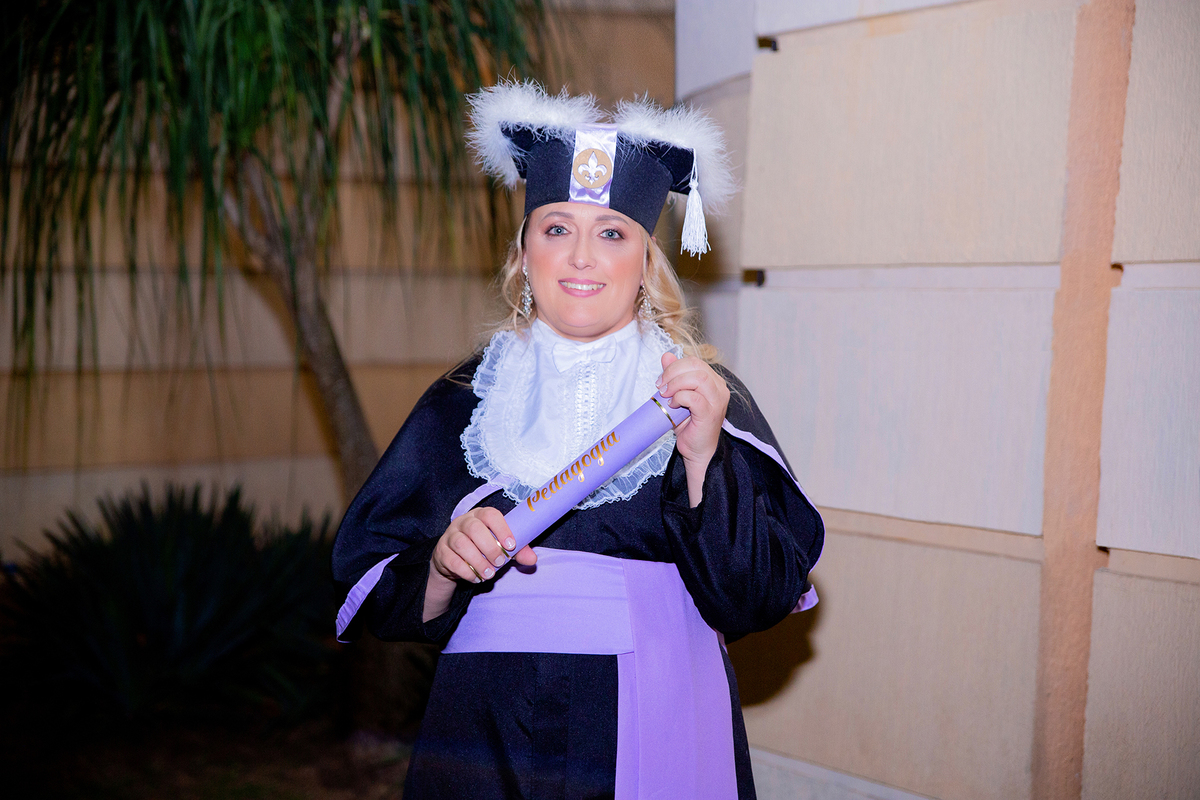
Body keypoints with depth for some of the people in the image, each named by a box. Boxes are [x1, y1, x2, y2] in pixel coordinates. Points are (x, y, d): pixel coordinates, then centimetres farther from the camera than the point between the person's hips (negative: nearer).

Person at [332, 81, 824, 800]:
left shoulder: (709, 398, -2)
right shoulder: (463, 403, 2)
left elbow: (756, 601, -10)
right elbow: (378, 604, 1)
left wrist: (703, 459, -22)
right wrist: (442, 565, -18)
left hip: (655, 740, -1)